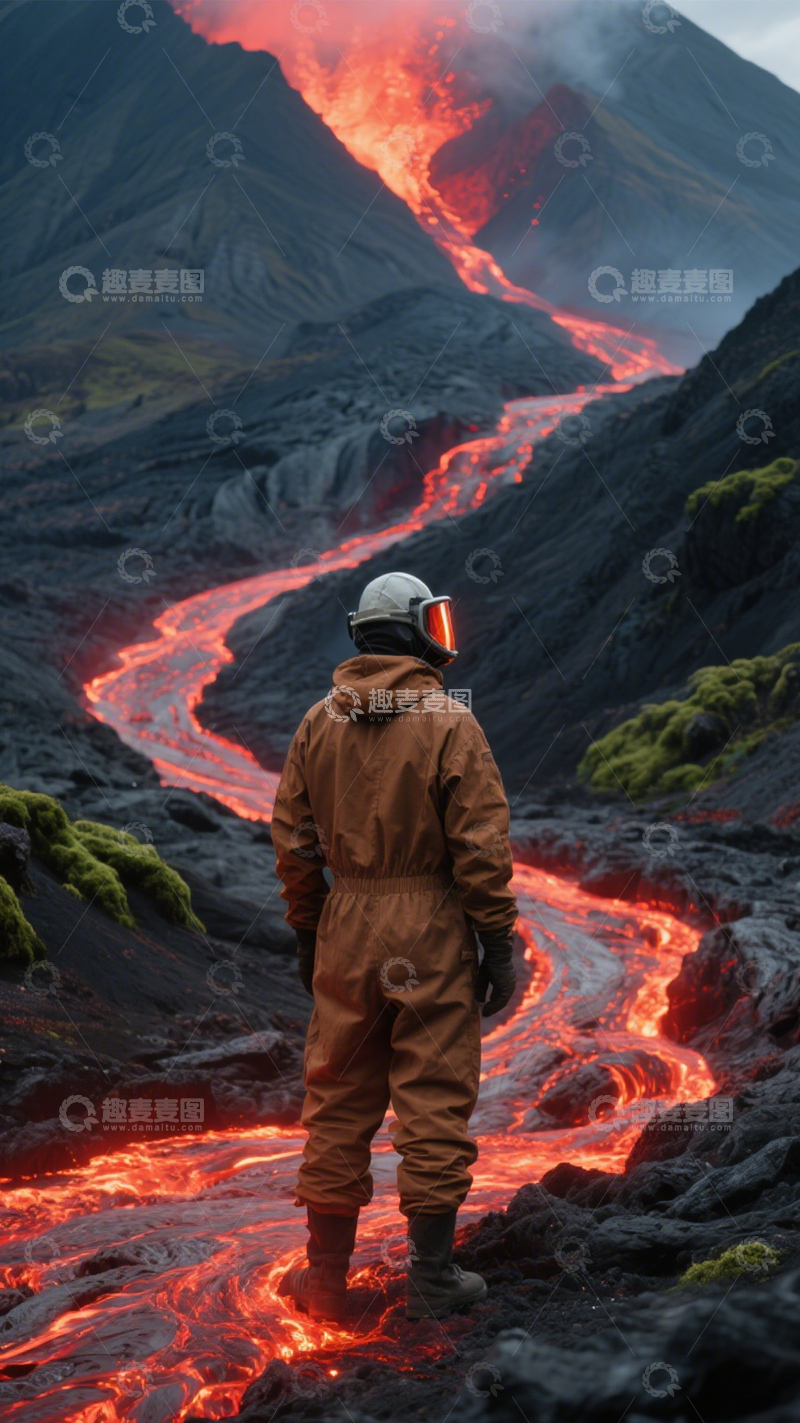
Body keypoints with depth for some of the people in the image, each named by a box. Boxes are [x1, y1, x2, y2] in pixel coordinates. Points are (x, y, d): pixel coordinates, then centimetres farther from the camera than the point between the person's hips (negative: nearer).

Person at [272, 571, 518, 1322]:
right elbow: (482, 844, -13)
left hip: (345, 930, 4)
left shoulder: (319, 722, 4)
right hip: (431, 933, -4)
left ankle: (326, 1275, 19)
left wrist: (307, 931, 16)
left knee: (339, 1100, 12)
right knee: (434, 1103, 4)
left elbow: (293, 837, 7)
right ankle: (432, 1278, 10)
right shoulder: (449, 722, -11)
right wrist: (498, 942, -6)